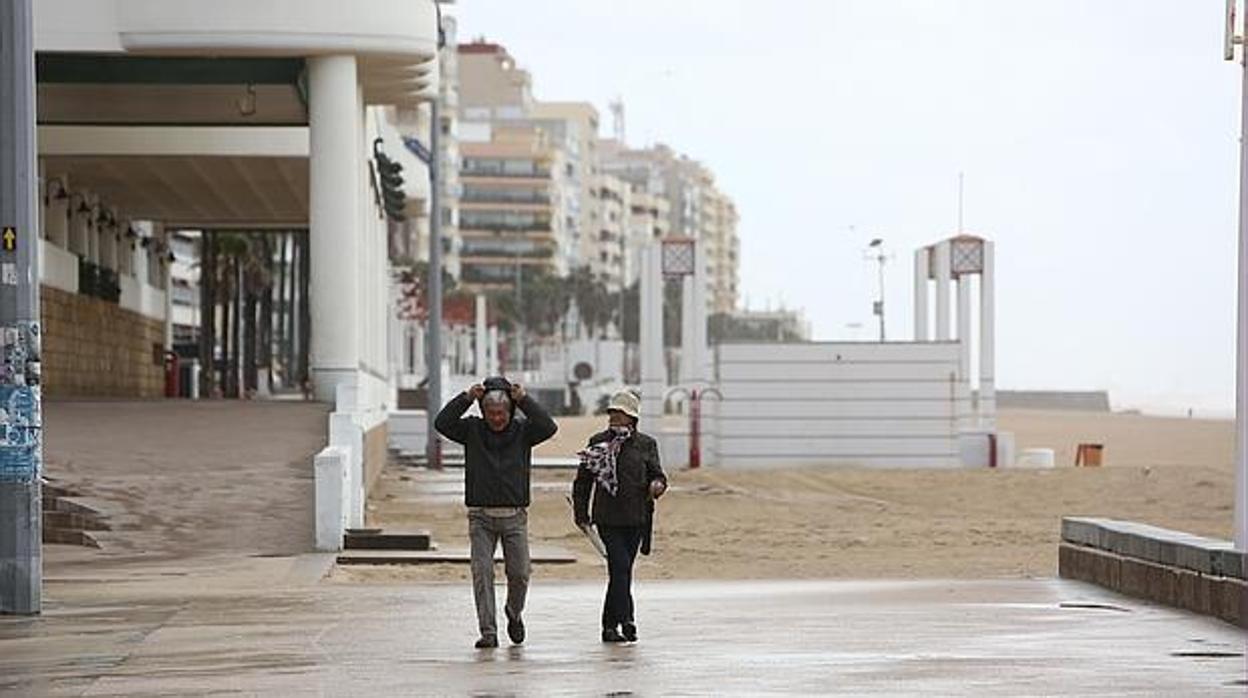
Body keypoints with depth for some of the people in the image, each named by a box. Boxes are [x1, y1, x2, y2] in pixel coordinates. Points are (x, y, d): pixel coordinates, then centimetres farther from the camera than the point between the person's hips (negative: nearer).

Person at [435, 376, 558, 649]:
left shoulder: (523, 431, 3)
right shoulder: (472, 430, 3)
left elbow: (549, 427, -14)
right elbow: (442, 423, -10)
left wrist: (524, 400, -17)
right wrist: (466, 398, -17)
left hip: (514, 516, 0)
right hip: (480, 516, 0)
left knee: (519, 573, 1)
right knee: (482, 573, -9)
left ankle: (514, 614, 31)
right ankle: (488, 632, -7)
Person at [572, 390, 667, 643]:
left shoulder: (645, 444, 7)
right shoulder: (598, 442, 5)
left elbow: (657, 474, 8)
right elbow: (583, 480, 10)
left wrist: (658, 484, -16)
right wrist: (581, 511, 8)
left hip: (636, 518, 2)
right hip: (608, 517, -2)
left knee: (622, 570, 7)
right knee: (620, 566, -15)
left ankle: (610, 625, 16)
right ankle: (626, 621, -17)